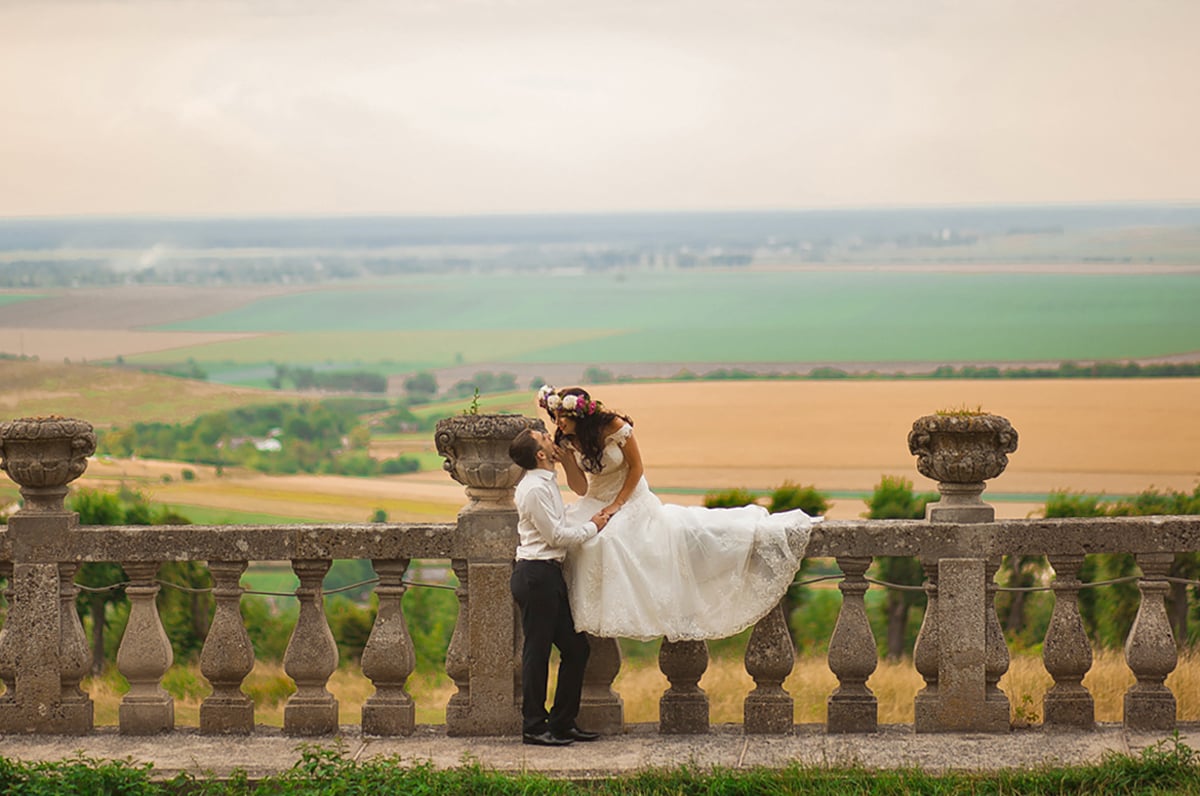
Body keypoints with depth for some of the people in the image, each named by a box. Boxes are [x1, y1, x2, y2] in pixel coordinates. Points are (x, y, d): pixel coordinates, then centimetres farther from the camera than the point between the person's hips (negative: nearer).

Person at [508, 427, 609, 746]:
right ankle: (534, 727, 1)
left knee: (575, 648, 11)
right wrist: (593, 527, -4)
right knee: (537, 651, -4)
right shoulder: (534, 489, -16)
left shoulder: (546, 482, 16)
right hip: (536, 575, -10)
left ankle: (563, 723, 17)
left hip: (548, 575, 10)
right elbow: (556, 536, -16)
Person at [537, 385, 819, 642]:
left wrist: (617, 505, -17)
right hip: (596, 505, 4)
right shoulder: (566, 442, -8)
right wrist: (565, 461, -22)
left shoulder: (614, 427, -22)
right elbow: (581, 488, -7)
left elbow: (636, 469, -12)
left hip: (631, 499, -4)